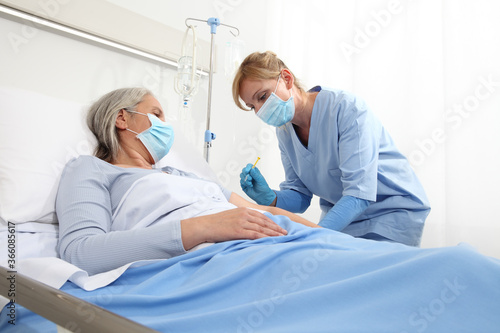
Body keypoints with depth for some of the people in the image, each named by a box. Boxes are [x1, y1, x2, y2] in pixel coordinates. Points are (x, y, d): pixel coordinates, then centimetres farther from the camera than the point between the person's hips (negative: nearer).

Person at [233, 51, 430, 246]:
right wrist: (270, 198, -22)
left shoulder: (347, 109, -25)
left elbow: (359, 194, -31)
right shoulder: (284, 131, -3)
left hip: (394, 211, -5)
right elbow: (301, 195, -1)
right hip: (340, 215, 5)